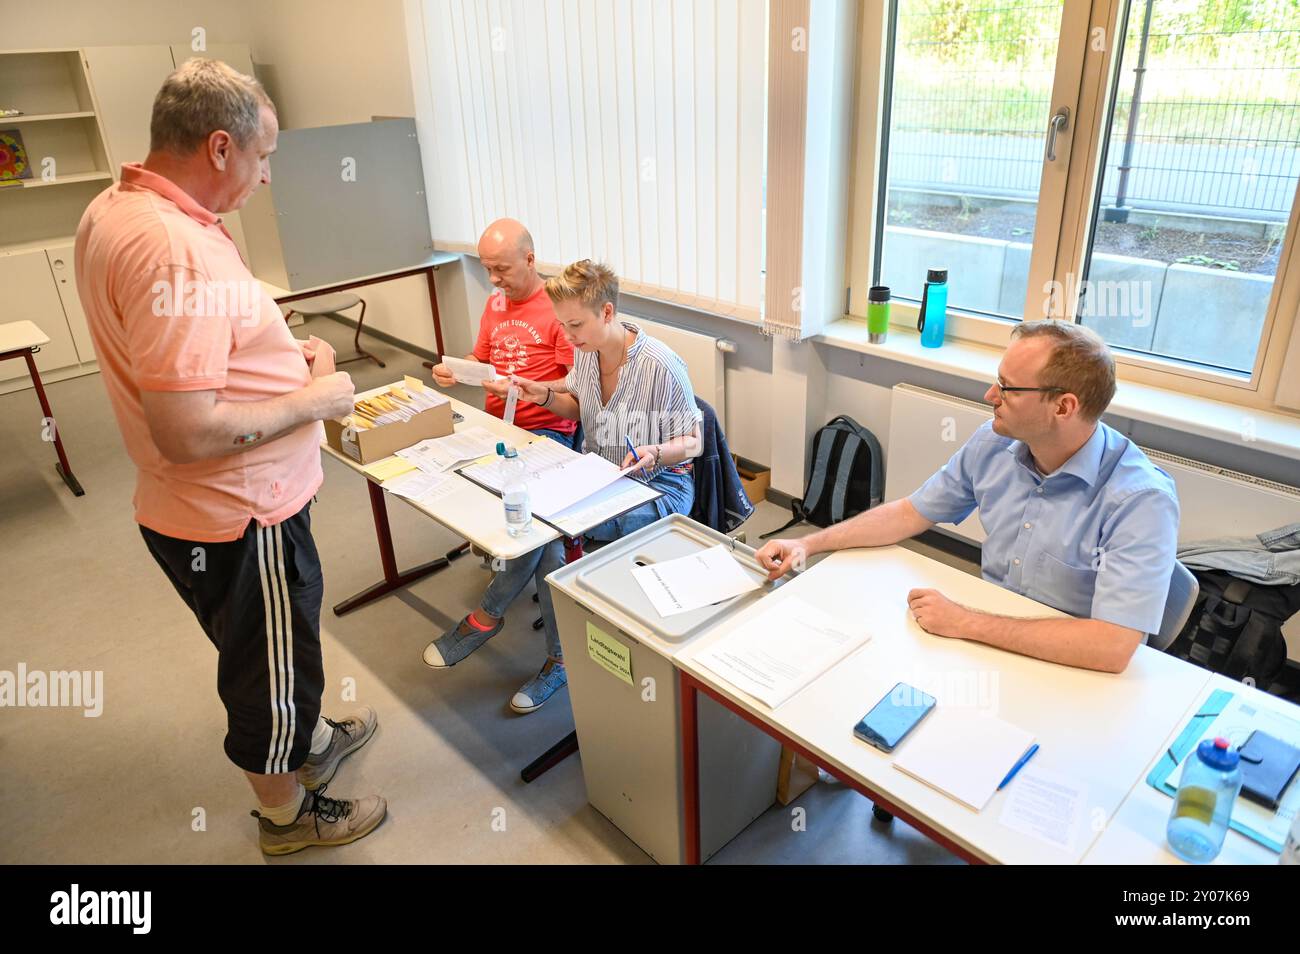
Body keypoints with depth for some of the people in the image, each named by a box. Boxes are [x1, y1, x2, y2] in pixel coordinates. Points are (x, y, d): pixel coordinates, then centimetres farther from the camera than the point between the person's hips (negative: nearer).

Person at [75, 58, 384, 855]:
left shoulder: (112, 210, 3)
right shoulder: (176, 251, -30)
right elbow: (186, 434, -32)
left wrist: (278, 357, 7)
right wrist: (311, 401, -19)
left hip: (193, 509, 9)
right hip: (240, 519, -9)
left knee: (281, 643, 29)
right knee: (271, 664, 14)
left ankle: (311, 739, 54)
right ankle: (287, 814, 38)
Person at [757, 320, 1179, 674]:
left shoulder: (1142, 499, -24)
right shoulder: (994, 443, -6)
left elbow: (1113, 646, -32)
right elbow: (912, 512, 6)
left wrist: (965, 622, -29)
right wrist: (808, 543, -2)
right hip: (985, 639, 5)